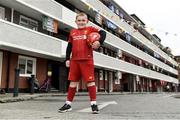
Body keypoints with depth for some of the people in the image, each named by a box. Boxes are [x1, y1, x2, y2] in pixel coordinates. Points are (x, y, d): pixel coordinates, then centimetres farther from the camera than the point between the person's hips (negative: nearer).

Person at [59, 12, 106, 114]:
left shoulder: (90, 29, 5)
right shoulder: (73, 32, 15)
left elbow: (103, 33, -3)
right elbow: (69, 46, 17)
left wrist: (99, 42, -22)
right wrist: (67, 59, 10)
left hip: (87, 59, -4)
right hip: (74, 60, 4)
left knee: (90, 80, -3)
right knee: (73, 81, 8)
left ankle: (94, 103, 5)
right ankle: (68, 104, 16)